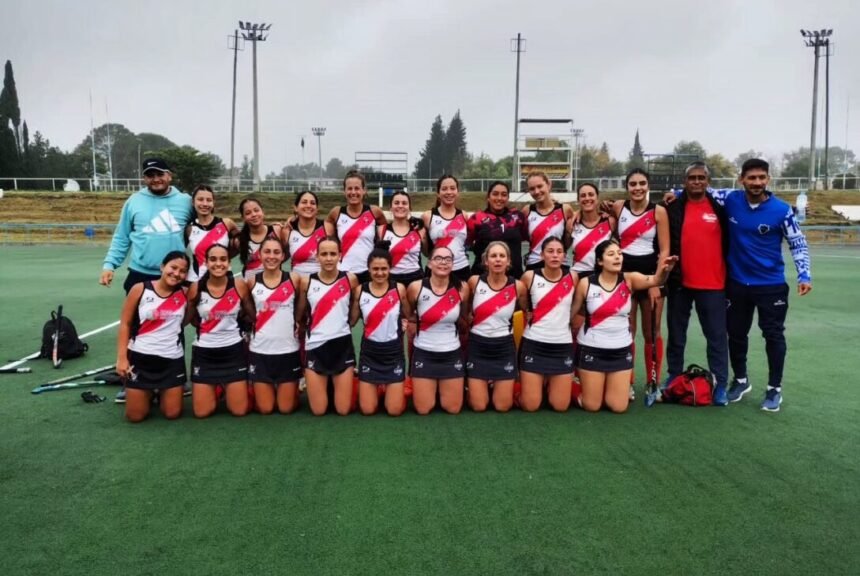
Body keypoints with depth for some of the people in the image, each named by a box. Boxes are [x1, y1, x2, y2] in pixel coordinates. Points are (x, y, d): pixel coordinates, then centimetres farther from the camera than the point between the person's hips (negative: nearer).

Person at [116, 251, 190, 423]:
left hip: (172, 360, 1)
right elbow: (125, 324, -2)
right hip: (140, 357, -1)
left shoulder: (185, 294, 0)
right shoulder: (140, 289, -6)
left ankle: (161, 394, 35)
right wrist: (121, 357, -7)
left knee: (172, 413, 3)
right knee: (135, 416, 3)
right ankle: (148, 394, 36)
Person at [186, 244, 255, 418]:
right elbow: (189, 319, 4)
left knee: (239, 411, 1)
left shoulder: (239, 285, -9)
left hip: (233, 350, 0)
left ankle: (227, 388, 33)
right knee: (201, 412, 2)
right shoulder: (196, 288, -8)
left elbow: (253, 316, 2)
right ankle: (216, 389, 33)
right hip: (204, 352, 1)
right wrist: (206, 326, -2)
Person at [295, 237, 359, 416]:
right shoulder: (306, 282, -4)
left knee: (343, 409, 3)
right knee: (318, 410, 3)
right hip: (315, 346, 0)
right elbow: (299, 315, 8)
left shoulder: (350, 279, -4)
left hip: (343, 344, 0)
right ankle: (325, 386, 34)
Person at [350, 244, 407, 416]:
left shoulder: (399, 289, -7)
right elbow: (351, 320, -1)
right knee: (367, 410, 1)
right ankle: (376, 388, 34)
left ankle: (393, 389, 33)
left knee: (395, 410, -1)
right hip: (369, 353, 1)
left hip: (394, 352, -1)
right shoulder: (359, 291, -4)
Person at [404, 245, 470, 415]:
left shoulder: (462, 288, -8)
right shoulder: (415, 288, -12)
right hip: (423, 353, -1)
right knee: (423, 409, 2)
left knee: (453, 409, 7)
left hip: (451, 354, 1)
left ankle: (441, 388, 38)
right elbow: (407, 316, 8)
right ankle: (430, 388, 34)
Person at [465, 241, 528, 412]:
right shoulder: (474, 282, -8)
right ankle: (480, 387, 33)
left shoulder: (518, 286, -7)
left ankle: (497, 385, 34)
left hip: (504, 347, 0)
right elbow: (464, 310, 11)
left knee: (503, 407, 3)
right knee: (478, 407, 1)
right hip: (478, 346, 0)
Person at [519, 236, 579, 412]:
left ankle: (549, 385, 32)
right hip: (533, 344, -1)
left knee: (560, 406, 2)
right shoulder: (530, 276, -6)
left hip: (563, 345, 2)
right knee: (530, 406, -1)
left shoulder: (572, 277, -1)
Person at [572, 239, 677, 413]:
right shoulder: (586, 283, -9)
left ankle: (607, 388, 36)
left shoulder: (629, 280, -6)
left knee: (618, 407, 4)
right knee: (591, 406, 4)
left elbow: (655, 280, -25)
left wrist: (664, 270, -45)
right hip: (591, 349, -2)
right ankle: (583, 386, 36)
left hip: (621, 349, 2)